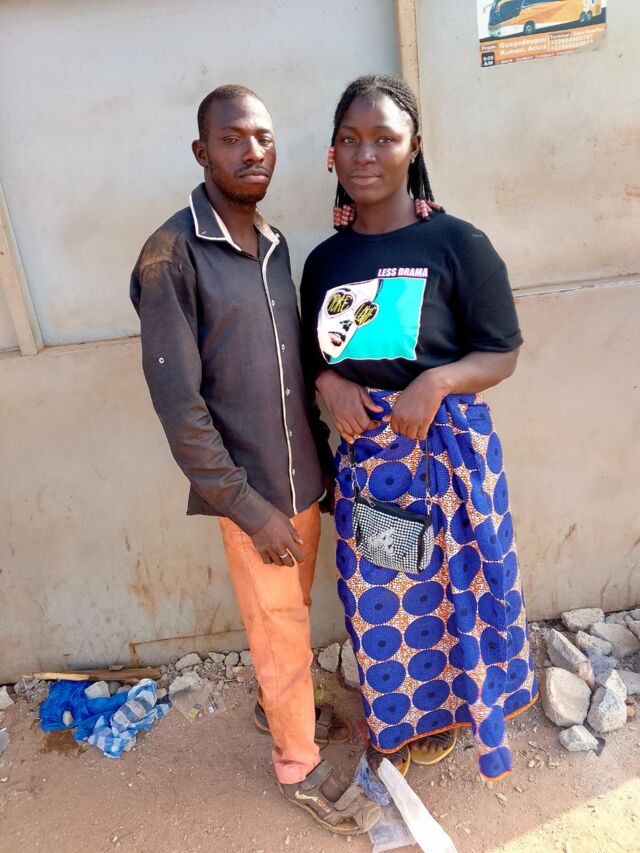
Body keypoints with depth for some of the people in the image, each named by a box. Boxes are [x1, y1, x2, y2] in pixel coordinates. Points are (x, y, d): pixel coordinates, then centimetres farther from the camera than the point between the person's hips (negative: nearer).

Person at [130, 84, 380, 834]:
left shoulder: (273, 244, 6)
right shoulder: (172, 252, -15)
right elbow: (178, 401, -18)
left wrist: (321, 462, 10)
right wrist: (249, 506, -17)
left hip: (303, 477, 6)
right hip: (250, 491, -6)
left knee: (289, 617, 24)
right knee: (283, 635, 12)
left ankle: (279, 707, 52)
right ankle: (300, 765, 38)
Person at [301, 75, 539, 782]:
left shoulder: (458, 244, -8)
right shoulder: (326, 260, 6)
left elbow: (501, 354, -6)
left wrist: (435, 383, -24)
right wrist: (330, 384, -9)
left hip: (446, 443, -3)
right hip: (364, 448, 4)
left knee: (446, 579, 12)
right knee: (377, 588, 15)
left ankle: (446, 706, 43)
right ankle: (399, 712, 43)